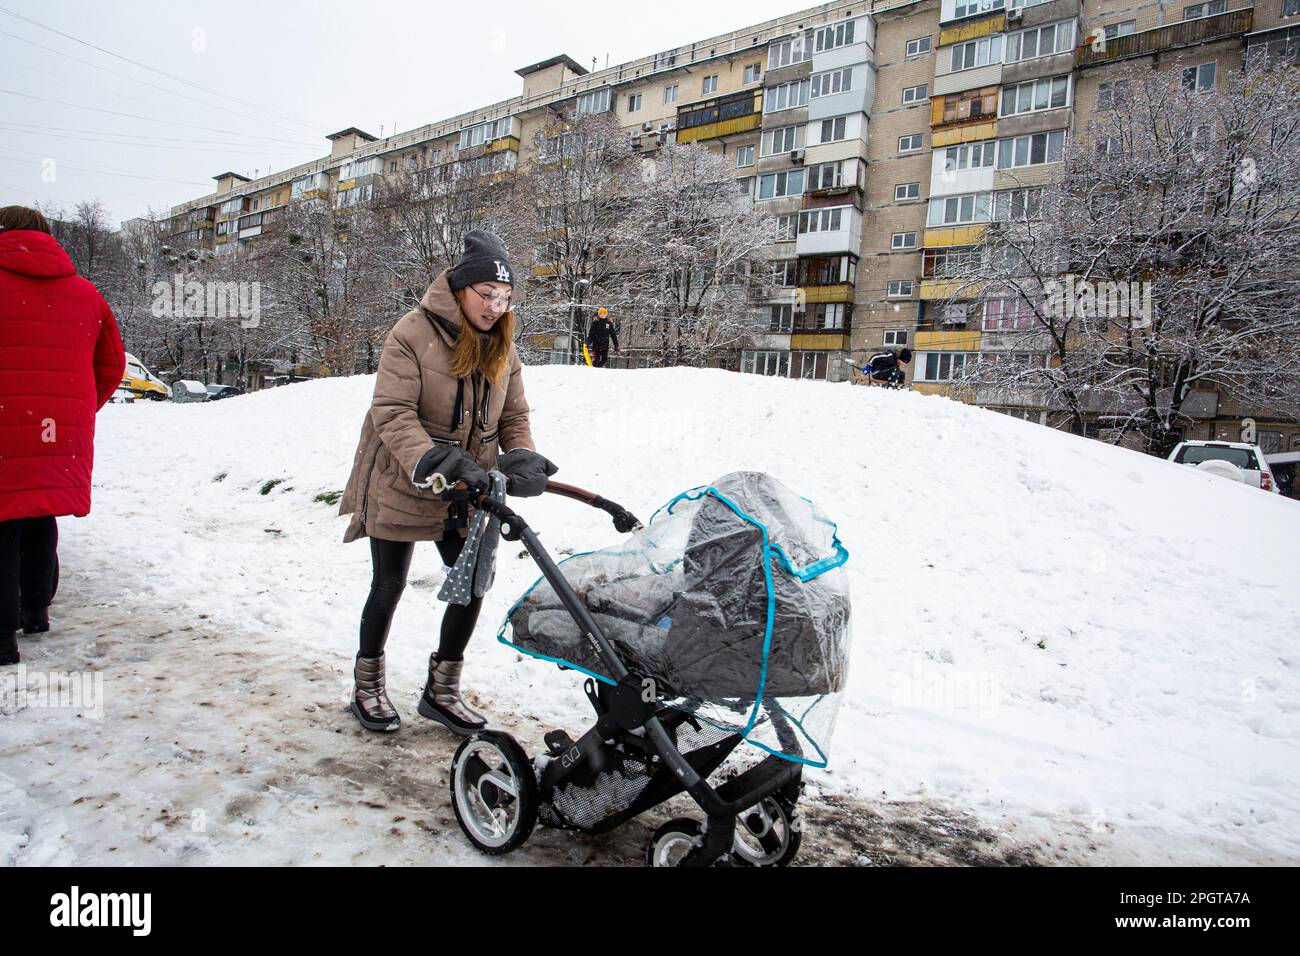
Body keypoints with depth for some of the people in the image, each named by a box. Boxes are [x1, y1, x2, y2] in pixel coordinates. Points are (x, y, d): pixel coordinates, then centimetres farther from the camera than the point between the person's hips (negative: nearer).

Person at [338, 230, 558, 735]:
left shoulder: (503, 347, 2)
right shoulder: (414, 332, -16)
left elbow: (514, 415, 5)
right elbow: (392, 412, -23)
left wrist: (520, 458, -16)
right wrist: (434, 464, -36)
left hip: (466, 493, 6)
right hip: (402, 483, -5)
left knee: (473, 583, 4)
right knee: (390, 586, 7)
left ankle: (441, 690, 23)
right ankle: (367, 687, 29)